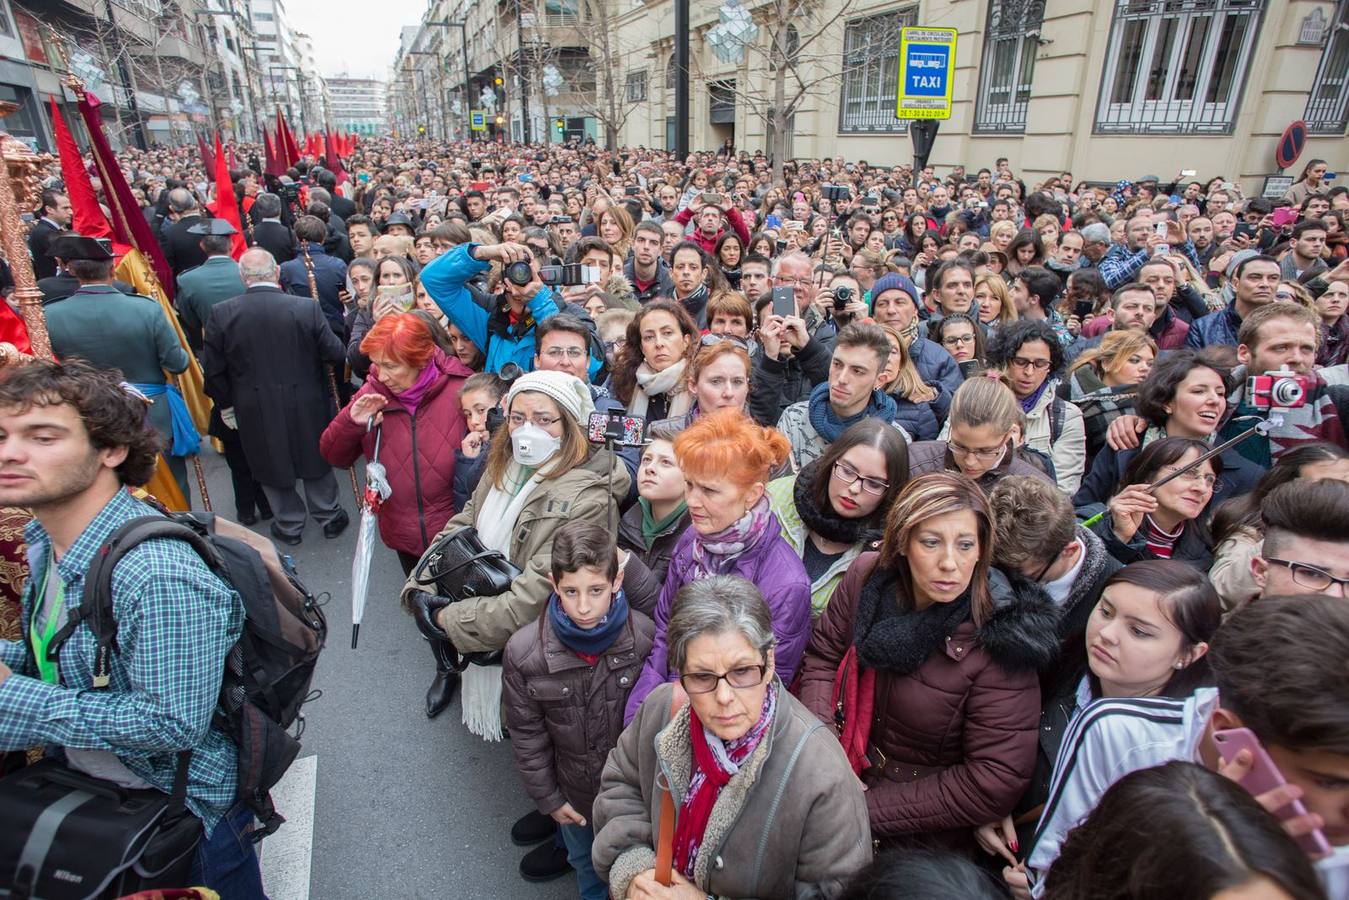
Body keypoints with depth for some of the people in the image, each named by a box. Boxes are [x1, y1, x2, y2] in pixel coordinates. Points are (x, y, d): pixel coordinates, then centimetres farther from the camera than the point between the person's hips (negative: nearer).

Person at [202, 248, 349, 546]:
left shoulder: (221, 314, -11)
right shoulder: (307, 308, -16)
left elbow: (213, 370, -5)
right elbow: (335, 354, -10)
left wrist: (225, 405, 10)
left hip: (256, 410, 1)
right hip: (307, 406, 0)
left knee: (272, 466, 19)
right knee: (316, 459, 19)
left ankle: (289, 525, 32)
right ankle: (329, 517, 33)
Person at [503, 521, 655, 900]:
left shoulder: (644, 637, -25)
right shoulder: (524, 651, -24)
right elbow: (527, 733, -9)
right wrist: (547, 797, -2)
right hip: (574, 791, 1)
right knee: (586, 862, 29)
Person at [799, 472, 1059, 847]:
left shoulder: (999, 642, -21)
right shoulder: (866, 576, -9)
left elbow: (995, 782, -20)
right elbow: (822, 658, 1)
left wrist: (867, 810, -18)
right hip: (842, 777, 4)